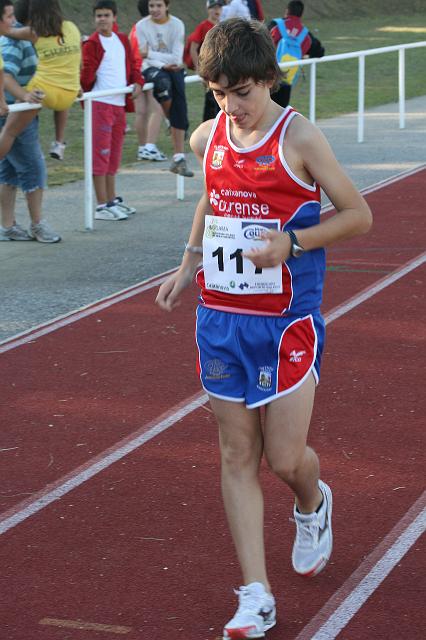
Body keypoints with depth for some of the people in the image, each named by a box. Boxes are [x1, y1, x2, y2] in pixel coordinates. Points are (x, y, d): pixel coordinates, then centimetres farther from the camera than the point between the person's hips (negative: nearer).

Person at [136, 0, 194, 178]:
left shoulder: (177, 25, -7)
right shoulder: (142, 26, -7)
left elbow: (177, 57, -13)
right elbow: (145, 57, -7)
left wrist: (151, 54, -20)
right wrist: (163, 65, -22)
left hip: (174, 69, 1)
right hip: (151, 69, -1)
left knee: (180, 112, -15)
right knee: (163, 81, -37)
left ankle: (179, 158, -10)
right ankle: (170, 121, -8)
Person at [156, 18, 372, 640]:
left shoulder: (298, 137, -11)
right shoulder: (207, 138, 5)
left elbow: (358, 215, -6)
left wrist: (292, 242, -19)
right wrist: (188, 265, 15)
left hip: (287, 321, -5)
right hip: (221, 317, 5)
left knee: (285, 458, -1)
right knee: (237, 456, 4)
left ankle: (313, 504, 37)